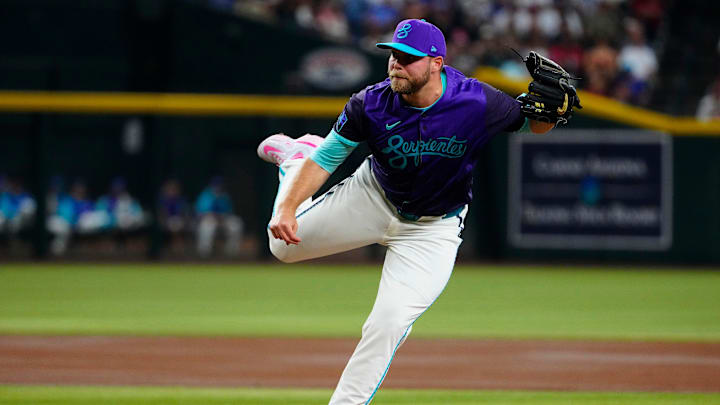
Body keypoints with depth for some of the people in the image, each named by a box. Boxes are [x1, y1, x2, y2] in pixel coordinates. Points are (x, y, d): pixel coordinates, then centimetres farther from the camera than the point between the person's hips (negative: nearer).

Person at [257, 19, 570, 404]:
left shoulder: (477, 104, -29)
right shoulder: (371, 104, -25)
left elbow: (533, 123, -13)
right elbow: (326, 160, -17)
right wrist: (287, 207, -31)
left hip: (432, 229, -2)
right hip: (373, 197, 2)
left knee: (388, 325, -15)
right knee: (285, 243, 11)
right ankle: (296, 155, 39)